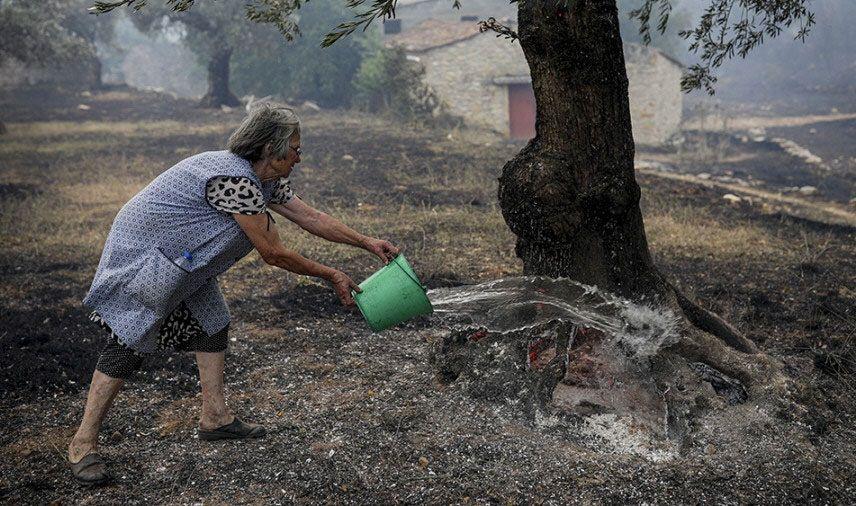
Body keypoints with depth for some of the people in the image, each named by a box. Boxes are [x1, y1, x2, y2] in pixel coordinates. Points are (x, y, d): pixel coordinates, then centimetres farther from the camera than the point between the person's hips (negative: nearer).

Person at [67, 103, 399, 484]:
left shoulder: (266, 179, 0)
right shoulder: (233, 179, -30)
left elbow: (311, 217, 7)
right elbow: (273, 254, -25)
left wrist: (368, 243, 6)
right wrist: (331, 276, -14)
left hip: (179, 255, 10)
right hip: (141, 253, -10)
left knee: (211, 321, 10)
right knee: (129, 342, -11)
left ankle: (214, 417, 19)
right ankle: (82, 444, -4)